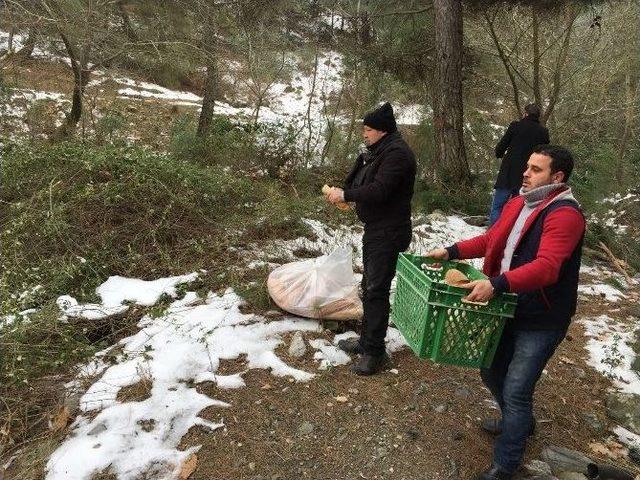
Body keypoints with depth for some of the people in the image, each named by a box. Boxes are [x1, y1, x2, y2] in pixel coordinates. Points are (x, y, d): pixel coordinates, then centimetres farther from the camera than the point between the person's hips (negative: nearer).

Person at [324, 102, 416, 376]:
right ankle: (367, 340, 32)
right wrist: (343, 193, -2)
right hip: (375, 229, 11)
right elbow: (364, 184, 15)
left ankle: (375, 353, 3)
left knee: (376, 290, -7)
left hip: (389, 232, -11)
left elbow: (379, 191, -25)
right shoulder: (379, 151, 15)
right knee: (369, 286, 18)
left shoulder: (396, 153, -17)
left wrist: (345, 195, -17)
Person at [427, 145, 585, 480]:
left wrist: (496, 284, -43)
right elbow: (490, 240, 16)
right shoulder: (516, 204, 8)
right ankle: (519, 422, 49)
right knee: (492, 372, 20)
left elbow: (546, 267, -32)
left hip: (540, 322, -8)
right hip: (506, 309, 8)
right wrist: (452, 252, 4)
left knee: (515, 391, -3)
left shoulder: (565, 214, -20)